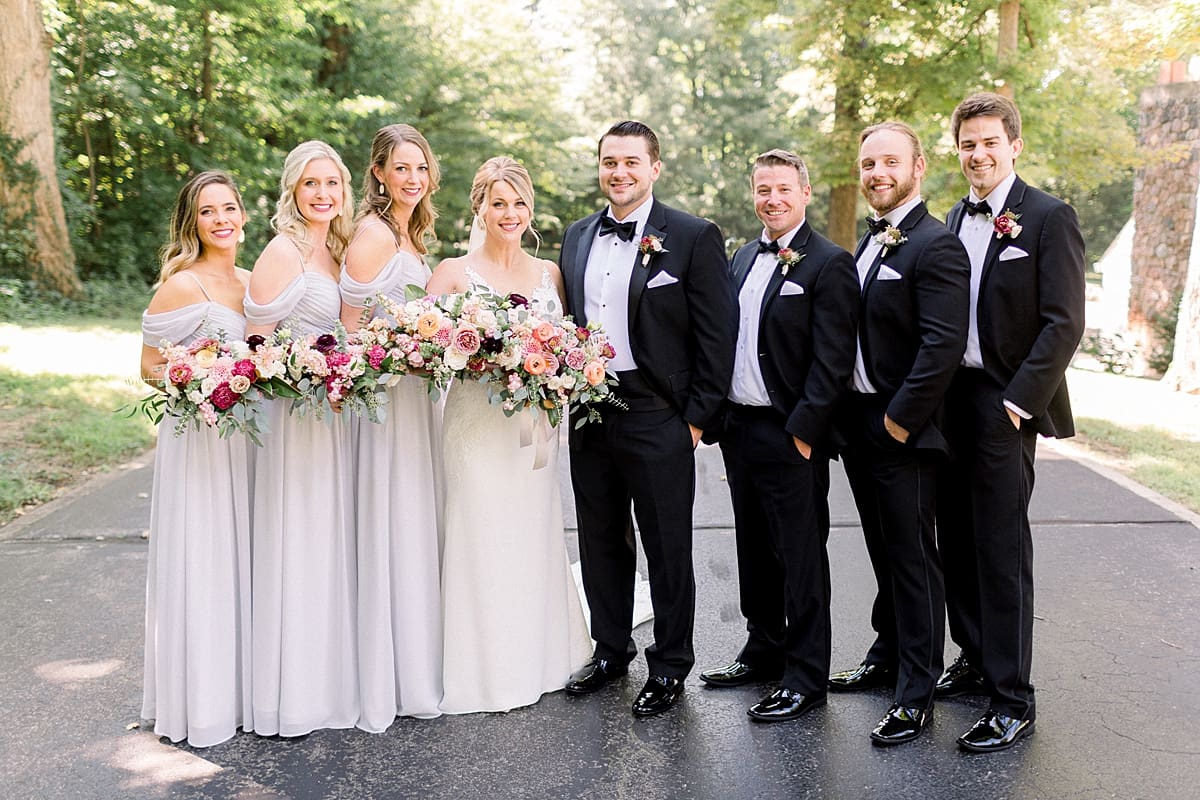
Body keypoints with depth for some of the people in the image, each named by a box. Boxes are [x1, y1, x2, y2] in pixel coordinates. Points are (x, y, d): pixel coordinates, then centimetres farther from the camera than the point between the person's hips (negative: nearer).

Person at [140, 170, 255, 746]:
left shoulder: (251, 283, 10)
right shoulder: (182, 285, -11)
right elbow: (151, 367, -8)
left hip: (246, 435, 7)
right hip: (198, 437, -7)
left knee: (243, 558, 14)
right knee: (200, 562, 0)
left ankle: (243, 686, 28)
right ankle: (200, 701, 14)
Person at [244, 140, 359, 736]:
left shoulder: (335, 250, 13)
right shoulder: (283, 251, -12)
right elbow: (258, 342, -16)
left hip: (331, 415, 8)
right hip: (293, 413, -8)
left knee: (328, 546, 14)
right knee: (293, 547, -2)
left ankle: (324, 679, 27)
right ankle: (284, 697, 10)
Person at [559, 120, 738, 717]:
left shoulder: (694, 238, -6)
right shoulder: (577, 238, 11)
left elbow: (718, 333, -8)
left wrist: (697, 418, -11)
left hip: (658, 418, -5)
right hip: (589, 415, 6)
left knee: (667, 548, 6)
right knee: (600, 540, 16)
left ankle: (670, 664, 23)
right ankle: (611, 650, 34)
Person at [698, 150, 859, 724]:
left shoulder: (829, 264, -9)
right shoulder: (743, 258, 14)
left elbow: (832, 360, -14)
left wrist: (803, 431, -18)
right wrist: (722, 417, 11)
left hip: (790, 436, -7)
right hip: (738, 428, 7)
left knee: (801, 560, 2)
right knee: (754, 551, 17)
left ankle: (806, 679, 13)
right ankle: (764, 652, 32)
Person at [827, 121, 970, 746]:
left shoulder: (936, 245, -15)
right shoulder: (867, 244, 13)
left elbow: (944, 345, -23)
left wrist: (899, 420, -19)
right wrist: (850, 419, 8)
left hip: (902, 432, -8)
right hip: (859, 427, 8)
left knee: (912, 557, 1)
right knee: (884, 551, 20)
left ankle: (917, 695, 13)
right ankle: (888, 655, 35)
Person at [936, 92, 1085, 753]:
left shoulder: (1049, 218, -6)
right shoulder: (955, 219, 13)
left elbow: (1063, 323, -12)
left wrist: (1017, 401, -17)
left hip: (1005, 405, -6)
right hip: (950, 399, 6)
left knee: (1002, 549, -4)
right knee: (956, 539, 12)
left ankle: (1012, 700, 6)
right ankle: (976, 658, 29)